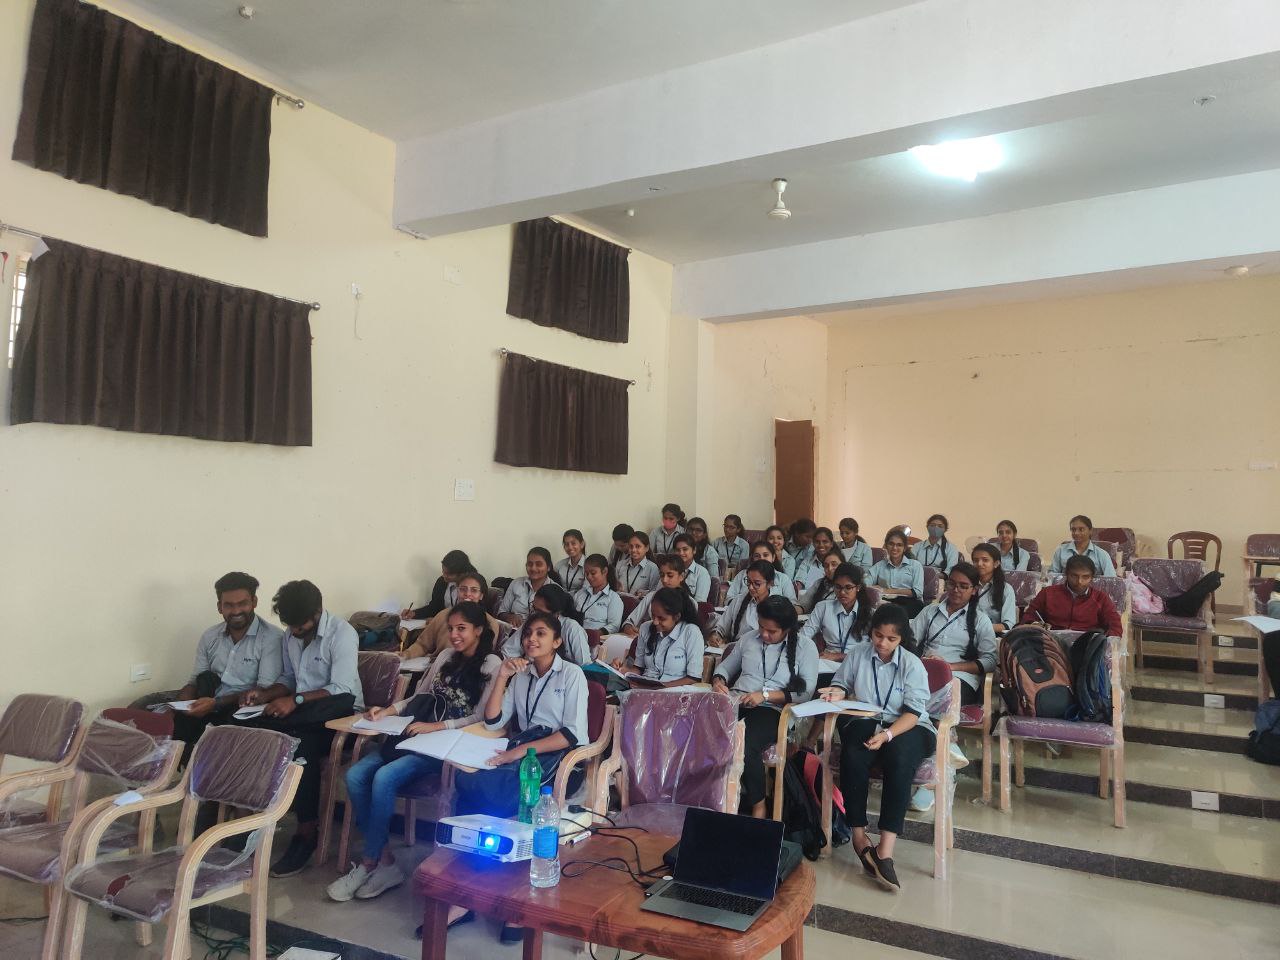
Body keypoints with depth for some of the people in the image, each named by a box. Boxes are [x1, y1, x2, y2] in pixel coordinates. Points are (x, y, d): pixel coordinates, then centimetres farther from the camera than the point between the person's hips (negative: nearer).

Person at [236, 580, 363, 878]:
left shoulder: (342, 633, -15)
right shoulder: (291, 634, 8)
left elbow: (341, 691, -22)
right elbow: (289, 678, 18)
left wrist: (296, 700, -31)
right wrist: (265, 694, -2)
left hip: (340, 715, -7)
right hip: (303, 715, 7)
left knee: (303, 741, -34)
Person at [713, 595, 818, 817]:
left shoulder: (805, 647, 4)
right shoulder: (749, 638, 15)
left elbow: (806, 692, -5)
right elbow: (725, 667, 26)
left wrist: (765, 695, -14)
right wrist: (718, 680, 2)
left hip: (772, 710, -3)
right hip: (736, 703, 4)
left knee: (746, 745, -34)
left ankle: (758, 805, -8)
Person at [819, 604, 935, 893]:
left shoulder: (912, 664, -4)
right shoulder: (858, 654, 3)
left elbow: (912, 713, -11)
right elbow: (842, 684, 16)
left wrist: (887, 734, -28)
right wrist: (837, 693, -10)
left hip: (906, 727, -2)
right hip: (865, 721, 2)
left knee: (899, 760, -36)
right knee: (852, 757, -32)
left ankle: (885, 850, -37)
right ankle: (859, 837, -22)